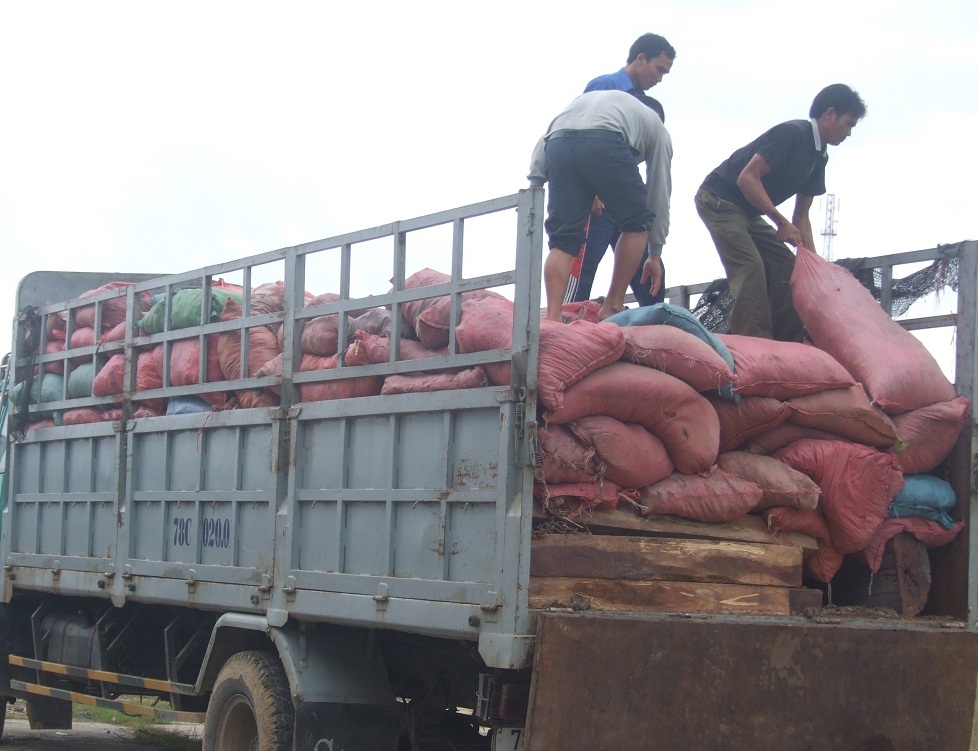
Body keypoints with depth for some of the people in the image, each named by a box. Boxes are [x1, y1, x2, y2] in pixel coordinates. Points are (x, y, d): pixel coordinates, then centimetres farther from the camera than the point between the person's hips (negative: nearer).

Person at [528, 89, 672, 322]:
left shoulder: (586, 99, 44)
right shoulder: (656, 126, 33)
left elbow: (543, 142, 25)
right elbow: (660, 192, 32)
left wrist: (535, 181, 17)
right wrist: (655, 255, 37)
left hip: (557, 143, 4)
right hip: (605, 142, -4)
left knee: (563, 240, 6)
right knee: (637, 222, 16)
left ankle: (553, 317, -9)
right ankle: (612, 306, 14)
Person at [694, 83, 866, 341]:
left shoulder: (818, 157, 9)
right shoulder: (792, 133, -19)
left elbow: (801, 216, 11)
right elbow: (747, 177, -26)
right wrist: (782, 222, -24)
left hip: (746, 213, 10)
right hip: (719, 201, -10)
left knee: (787, 266, 3)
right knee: (750, 268, -22)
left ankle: (787, 345, 2)